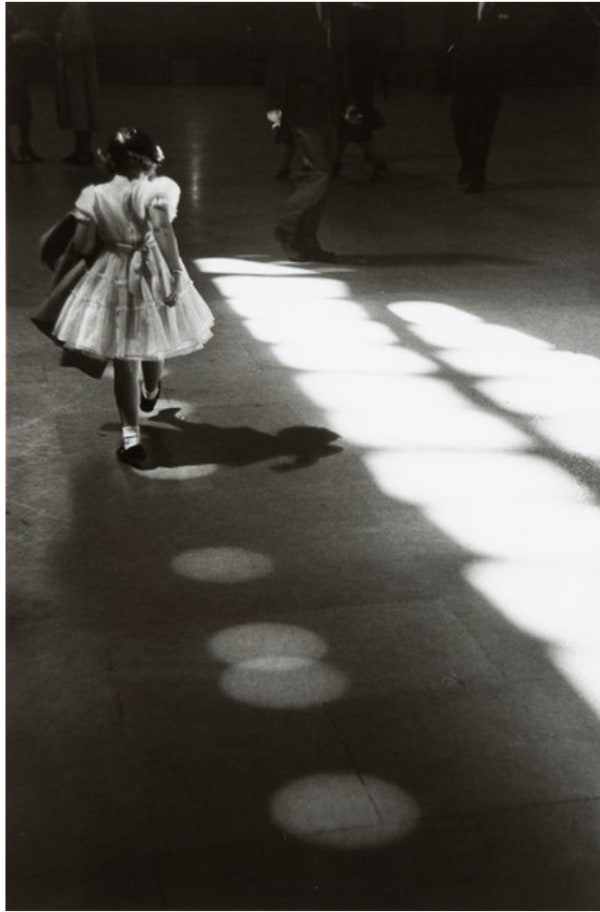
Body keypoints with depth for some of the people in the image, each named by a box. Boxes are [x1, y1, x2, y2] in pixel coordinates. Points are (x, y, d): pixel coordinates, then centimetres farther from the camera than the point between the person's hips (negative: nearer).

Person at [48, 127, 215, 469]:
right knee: (153, 345, 27)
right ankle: (150, 394, 57)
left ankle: (131, 437, 3)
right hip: (152, 276, -1)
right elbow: (164, 232, -31)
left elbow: (84, 246, -4)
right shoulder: (156, 191, -17)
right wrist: (176, 273, -32)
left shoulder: (95, 196, -7)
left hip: (113, 280, 1)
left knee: (124, 360, 6)